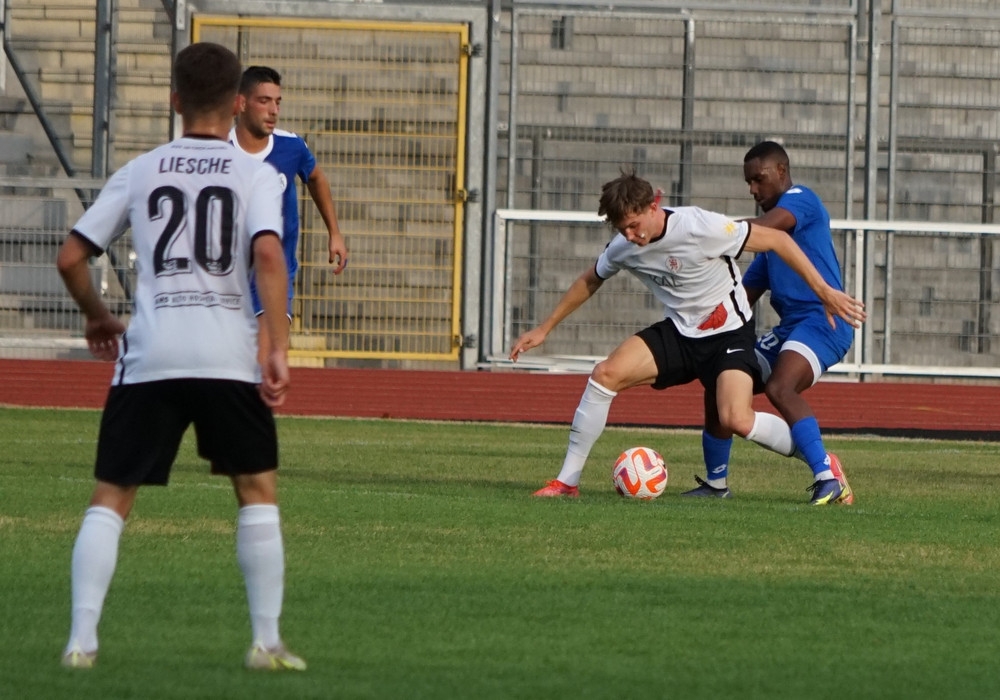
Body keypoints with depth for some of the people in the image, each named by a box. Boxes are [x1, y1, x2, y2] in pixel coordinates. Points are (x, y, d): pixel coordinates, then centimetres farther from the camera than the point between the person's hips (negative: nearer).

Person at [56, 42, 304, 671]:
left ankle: (82, 639, -2)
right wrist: (278, 349, -12)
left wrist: (98, 316, 29)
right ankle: (267, 642, 10)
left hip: (148, 357, 1)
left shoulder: (140, 172, 12)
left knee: (112, 497, 9)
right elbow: (267, 254, -12)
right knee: (258, 491, 14)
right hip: (229, 355, -1)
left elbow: (71, 258, 11)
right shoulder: (255, 175, 6)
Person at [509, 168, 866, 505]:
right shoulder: (624, 247, -6)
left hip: (729, 333, -6)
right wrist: (544, 329, 18)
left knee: (735, 421, -27)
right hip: (679, 334, 6)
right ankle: (567, 481, -5)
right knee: (605, 373, -14)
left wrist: (824, 292, -16)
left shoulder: (701, 227, -25)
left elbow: (776, 239, -17)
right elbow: (590, 281, 16)